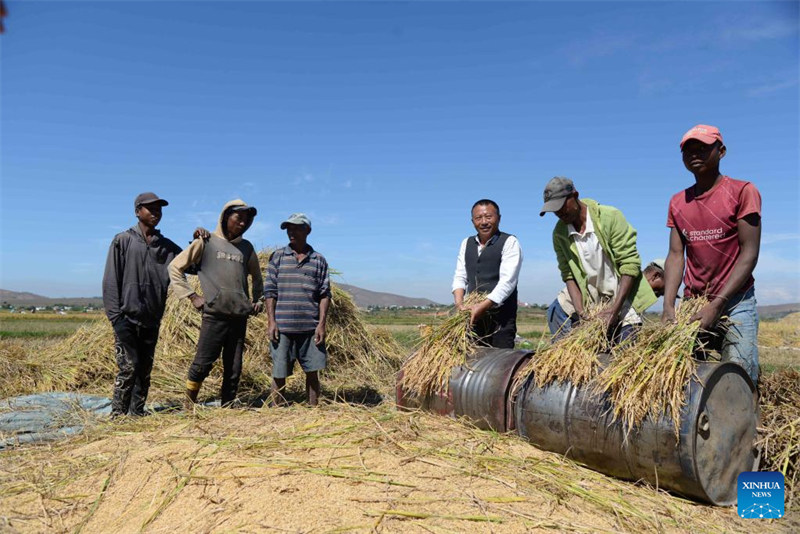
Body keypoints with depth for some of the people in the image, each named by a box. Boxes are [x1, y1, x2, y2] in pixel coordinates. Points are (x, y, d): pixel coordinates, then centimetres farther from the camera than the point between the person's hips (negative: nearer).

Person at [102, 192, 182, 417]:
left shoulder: (166, 246, 10)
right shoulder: (123, 240, 1)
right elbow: (111, 280, -2)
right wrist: (114, 315, -8)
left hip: (151, 321, 4)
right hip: (127, 319, -4)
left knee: (145, 371, 8)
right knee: (128, 368, -9)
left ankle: (137, 414, 18)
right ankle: (118, 415, 0)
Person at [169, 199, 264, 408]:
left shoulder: (246, 247, 16)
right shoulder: (206, 242, 4)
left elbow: (257, 277, 30)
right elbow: (175, 267, 4)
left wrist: (258, 300, 17)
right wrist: (191, 296, -2)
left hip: (240, 317, 4)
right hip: (214, 315, -4)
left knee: (234, 369, 6)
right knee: (202, 364, -6)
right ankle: (189, 407, 10)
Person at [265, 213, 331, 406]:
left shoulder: (319, 260, 8)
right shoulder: (278, 256, 7)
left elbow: (324, 294, 5)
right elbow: (270, 291, 5)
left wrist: (322, 324, -3)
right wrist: (271, 321, -4)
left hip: (310, 327, 1)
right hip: (282, 327, -1)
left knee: (313, 373, 6)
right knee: (279, 375, 4)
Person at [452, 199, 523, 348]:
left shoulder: (509, 242, -4)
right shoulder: (466, 243, 14)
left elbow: (507, 281, -14)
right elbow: (460, 277, 11)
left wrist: (482, 306, -21)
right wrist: (460, 304, -7)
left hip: (501, 317, -5)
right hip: (473, 315, 5)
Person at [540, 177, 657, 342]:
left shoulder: (610, 217, -13)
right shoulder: (559, 233, -2)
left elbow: (630, 265, -15)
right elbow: (569, 275, 0)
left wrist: (614, 310, -21)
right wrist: (580, 313, -13)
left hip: (623, 301, -3)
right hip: (590, 305, 3)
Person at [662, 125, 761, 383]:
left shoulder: (742, 191, -4)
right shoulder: (677, 202, 10)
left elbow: (749, 254, -9)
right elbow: (676, 255, 4)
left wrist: (717, 305, -16)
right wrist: (668, 305, -9)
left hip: (735, 303, -4)